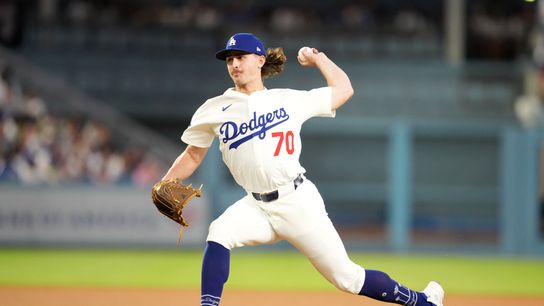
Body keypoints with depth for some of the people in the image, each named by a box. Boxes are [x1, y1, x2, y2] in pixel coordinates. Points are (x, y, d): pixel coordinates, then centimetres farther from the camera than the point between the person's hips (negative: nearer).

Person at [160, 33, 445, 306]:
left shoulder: (288, 100, 3)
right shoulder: (215, 110, 4)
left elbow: (343, 89, 13)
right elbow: (193, 156, 8)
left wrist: (318, 59, 16)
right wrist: (165, 185, -6)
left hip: (298, 200, -2)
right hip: (257, 207, 2)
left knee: (346, 277, 0)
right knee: (219, 233, -30)